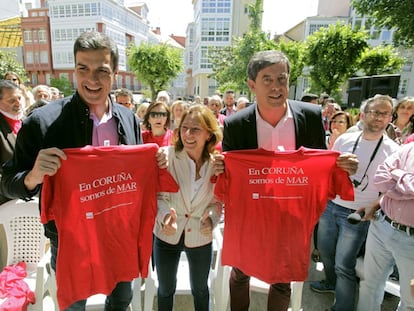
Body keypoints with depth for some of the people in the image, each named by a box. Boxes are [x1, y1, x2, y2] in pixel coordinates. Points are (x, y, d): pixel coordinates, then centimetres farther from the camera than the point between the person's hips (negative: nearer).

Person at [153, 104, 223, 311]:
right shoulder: (167, 155, -20)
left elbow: (218, 200, -1)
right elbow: (157, 195, -13)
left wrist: (212, 218, -20)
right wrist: (165, 215, -32)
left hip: (200, 237, 1)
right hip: (166, 235, -1)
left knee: (200, 289, 26)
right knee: (165, 289, 25)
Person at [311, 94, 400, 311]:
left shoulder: (393, 151, -8)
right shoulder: (344, 139, 0)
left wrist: (372, 208, -17)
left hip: (358, 214, -4)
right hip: (330, 205, 4)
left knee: (344, 266, 1)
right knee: (325, 250, 19)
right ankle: (331, 283, 48)